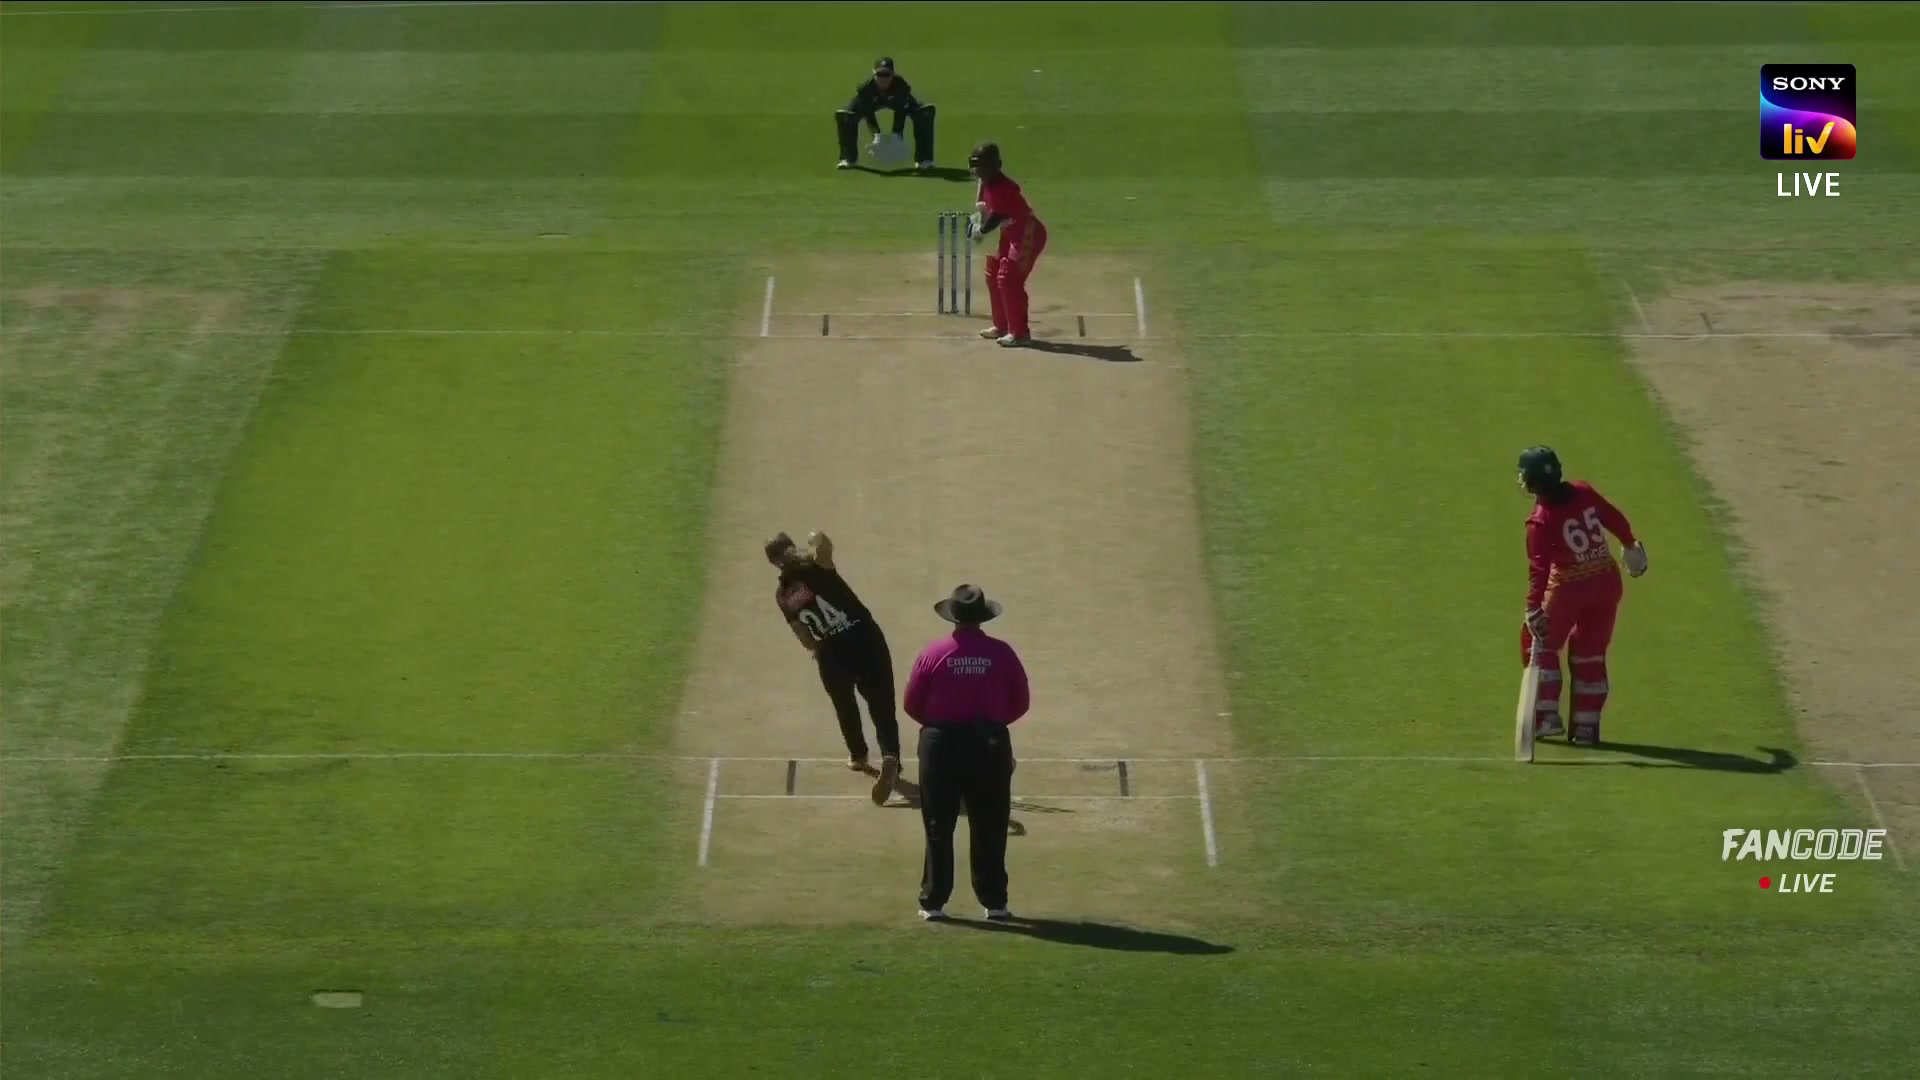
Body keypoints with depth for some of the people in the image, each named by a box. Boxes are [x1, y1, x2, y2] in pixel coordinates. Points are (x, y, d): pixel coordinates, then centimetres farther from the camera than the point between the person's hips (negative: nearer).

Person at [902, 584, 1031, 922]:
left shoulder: (933, 653, -6)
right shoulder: (1001, 653, -4)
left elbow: (912, 705, -1)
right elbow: (1020, 703, 2)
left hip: (941, 745, -1)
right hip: (990, 744, 1)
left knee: (939, 829, 6)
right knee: (989, 829, 9)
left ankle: (933, 903, 7)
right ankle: (994, 902, 10)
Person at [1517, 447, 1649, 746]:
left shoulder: (1541, 520, -18)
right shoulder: (1583, 492, -2)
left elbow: (1539, 568, -23)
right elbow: (1614, 517, 11)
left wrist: (1534, 607, -25)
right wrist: (1631, 544, 28)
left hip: (1569, 588, -5)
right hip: (1607, 583, 5)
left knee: (1540, 643, 14)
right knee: (1590, 655, 14)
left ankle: (1547, 715, 8)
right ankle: (1587, 726, 14)